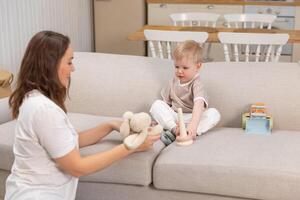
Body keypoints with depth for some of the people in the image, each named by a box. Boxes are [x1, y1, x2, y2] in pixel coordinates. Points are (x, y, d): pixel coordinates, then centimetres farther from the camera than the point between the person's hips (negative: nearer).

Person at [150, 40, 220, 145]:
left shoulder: (197, 84, -13)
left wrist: (193, 125, -47)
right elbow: (166, 102, 14)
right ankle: (174, 129, -32)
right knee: (156, 104, -16)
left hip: (191, 118, -4)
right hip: (173, 117, 4)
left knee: (214, 114, -29)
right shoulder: (173, 81, 6)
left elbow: (199, 105, -30)